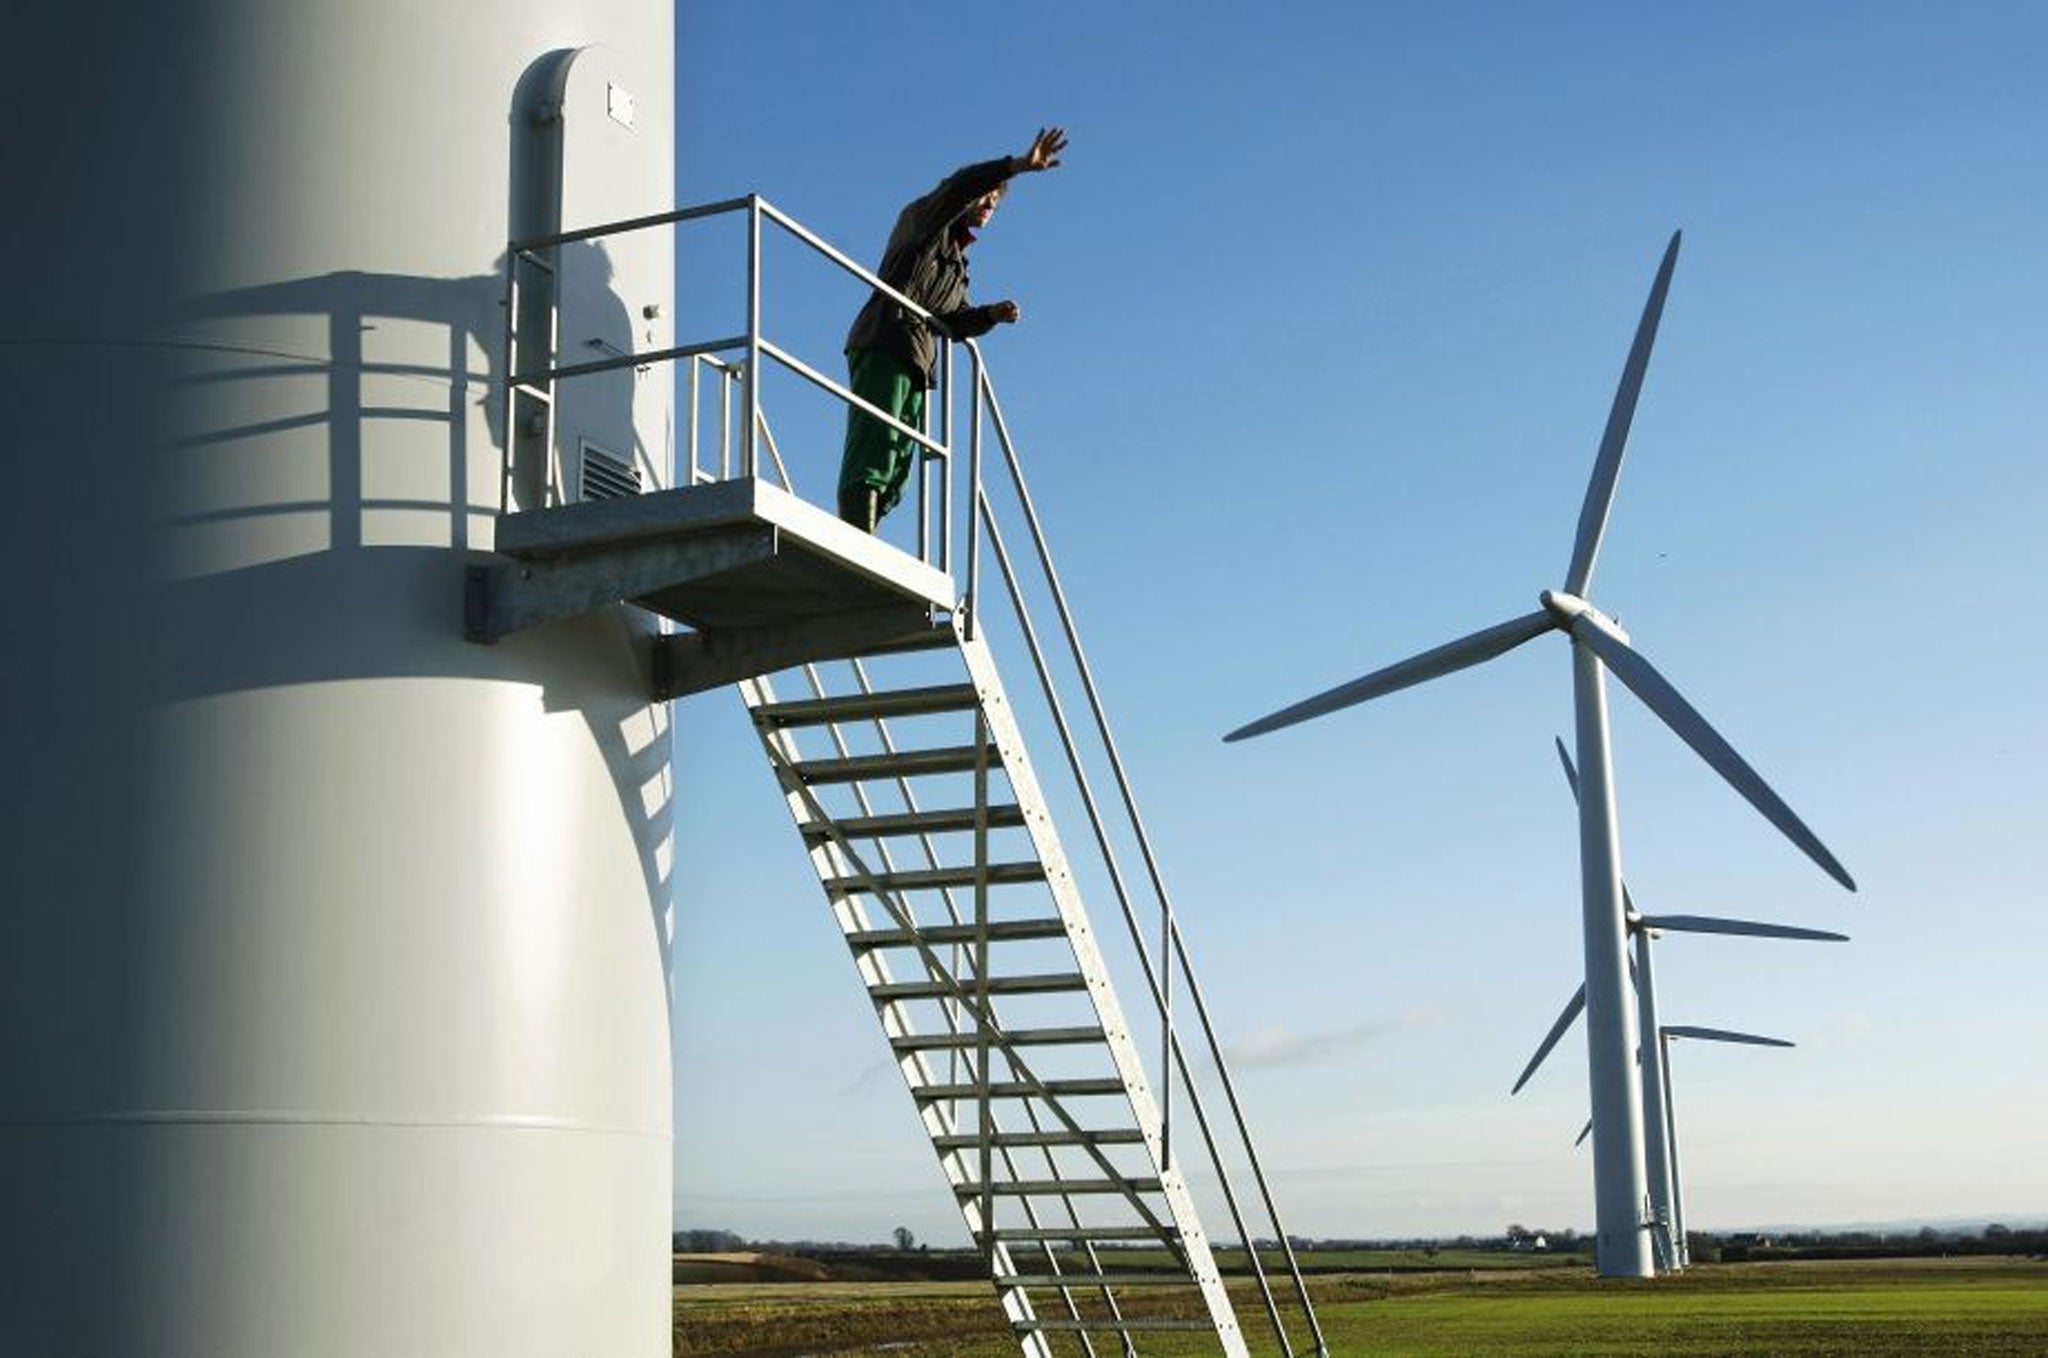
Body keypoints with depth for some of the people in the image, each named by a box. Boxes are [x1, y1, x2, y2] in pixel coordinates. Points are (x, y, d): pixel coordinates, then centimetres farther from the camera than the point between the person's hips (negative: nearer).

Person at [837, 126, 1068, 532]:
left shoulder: (956, 258, 33)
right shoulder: (922, 220, 10)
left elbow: (957, 322, 26)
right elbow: (959, 186, -11)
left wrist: (993, 314, 7)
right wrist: (1019, 166, -19)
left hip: (916, 362, 9)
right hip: (885, 348, -9)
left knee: (894, 473, -2)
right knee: (873, 454, -22)